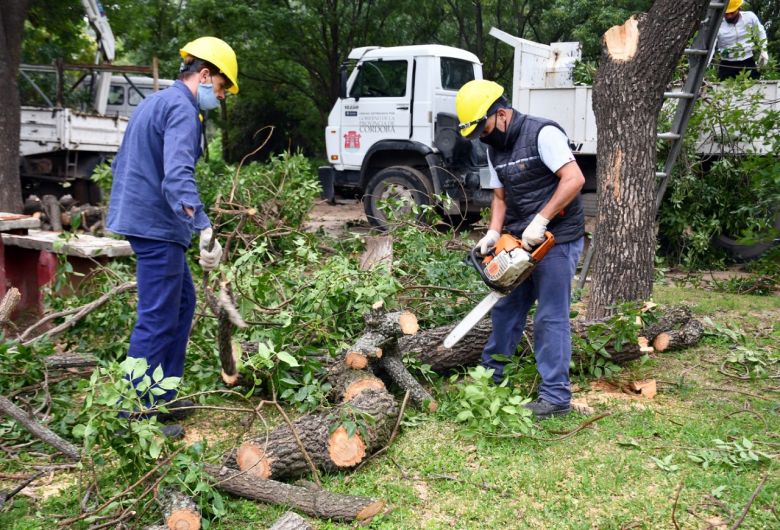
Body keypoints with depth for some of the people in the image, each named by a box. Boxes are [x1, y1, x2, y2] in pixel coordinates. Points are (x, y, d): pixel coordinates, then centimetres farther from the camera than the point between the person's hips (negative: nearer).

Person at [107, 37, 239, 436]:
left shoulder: (155, 103, 18)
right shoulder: (181, 109, -14)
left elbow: (122, 164, 25)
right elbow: (178, 175, -30)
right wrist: (206, 231, -40)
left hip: (144, 220, 10)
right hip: (158, 226, -10)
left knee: (182, 304, 16)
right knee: (157, 319, -6)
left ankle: (163, 397, 22)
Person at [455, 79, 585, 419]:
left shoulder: (543, 133, -14)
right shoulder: (495, 150, 10)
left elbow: (574, 179, -20)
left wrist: (540, 221, -23)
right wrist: (494, 233, -4)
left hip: (557, 241, -8)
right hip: (521, 241, 8)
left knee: (550, 318, -4)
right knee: (506, 309, 15)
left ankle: (556, 397, 5)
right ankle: (491, 375, 30)